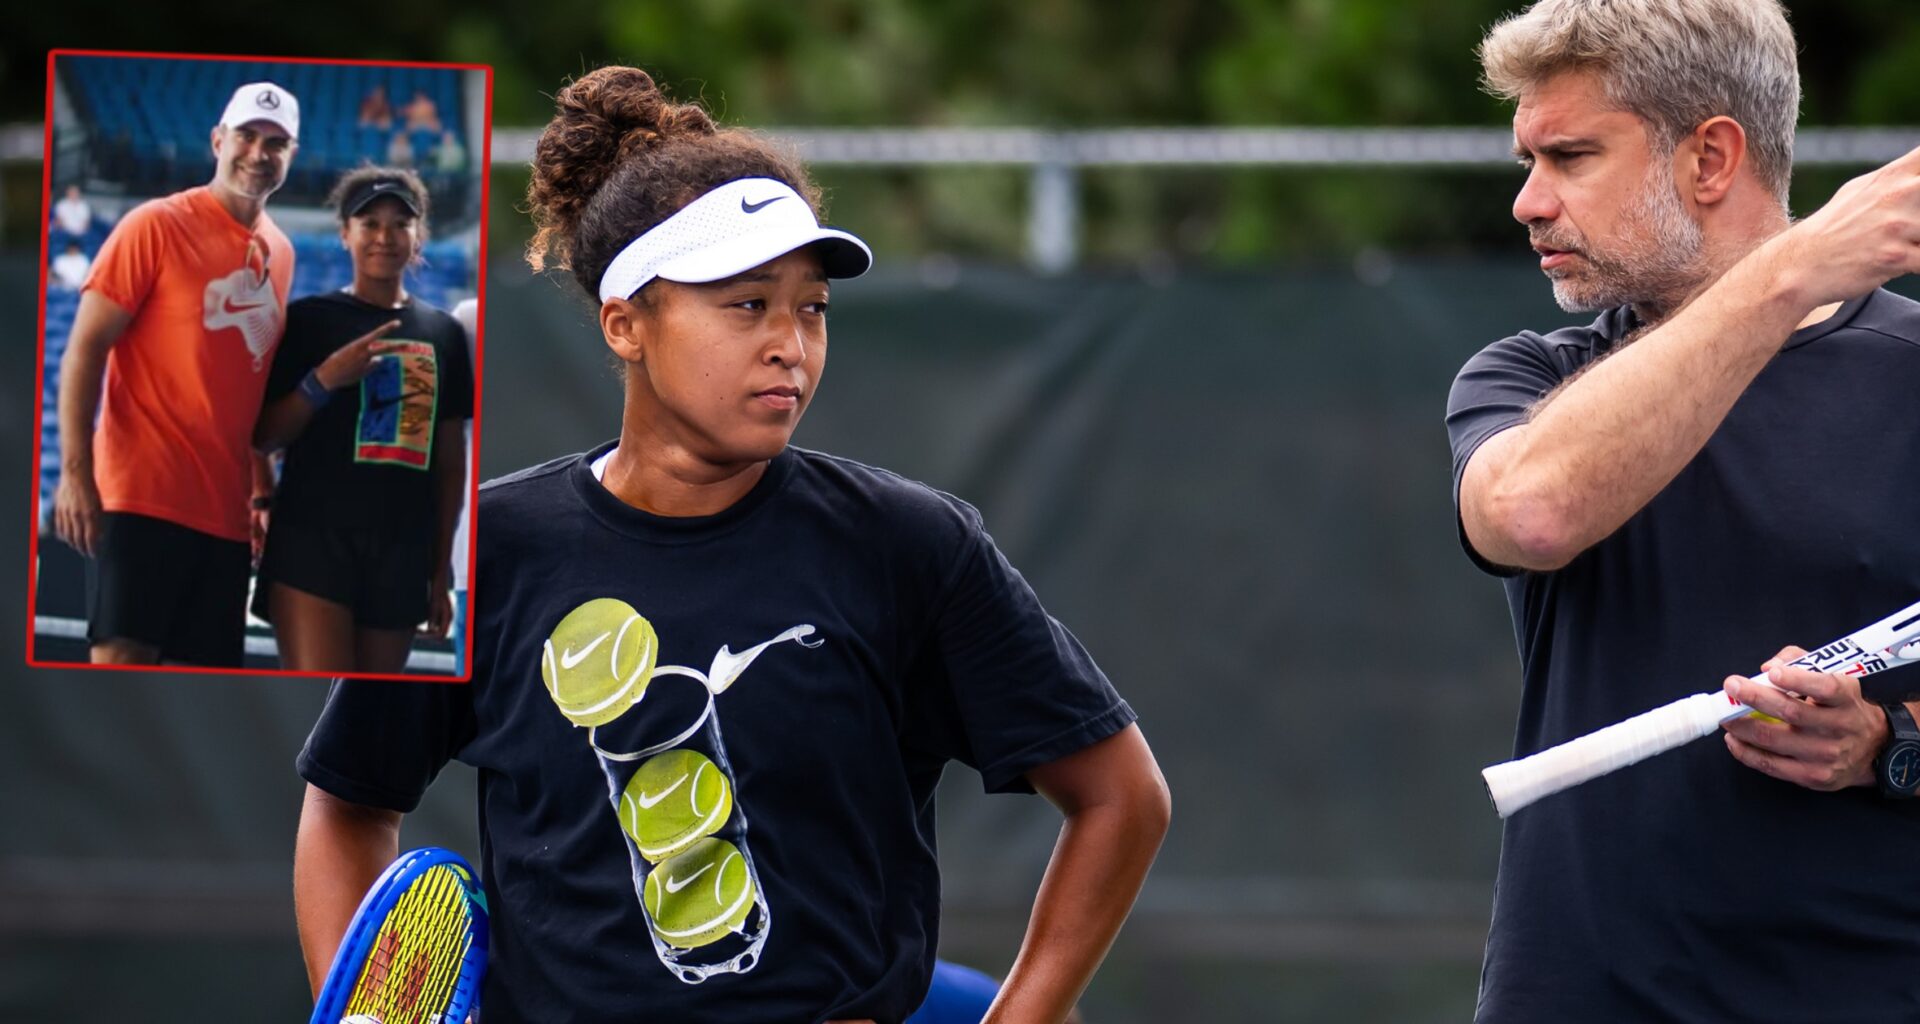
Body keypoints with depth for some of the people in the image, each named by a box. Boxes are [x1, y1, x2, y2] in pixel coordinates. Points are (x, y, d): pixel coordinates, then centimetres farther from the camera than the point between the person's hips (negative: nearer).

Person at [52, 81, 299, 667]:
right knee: (120, 662, -14)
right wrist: (76, 472, -17)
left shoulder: (280, 253, 13)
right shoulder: (157, 226, -4)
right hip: (144, 495, -6)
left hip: (227, 511, 6)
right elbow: (85, 349, -8)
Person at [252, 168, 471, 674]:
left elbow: (450, 462, 16)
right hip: (313, 538, -4)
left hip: (401, 553, 4)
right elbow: (262, 436, 1)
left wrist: (442, 572, 13)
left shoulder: (442, 333, 13)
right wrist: (325, 380, -15)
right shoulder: (309, 320, 2)